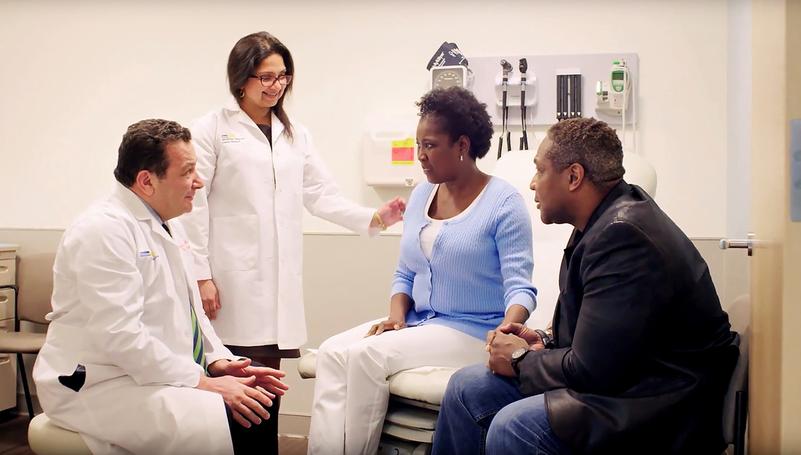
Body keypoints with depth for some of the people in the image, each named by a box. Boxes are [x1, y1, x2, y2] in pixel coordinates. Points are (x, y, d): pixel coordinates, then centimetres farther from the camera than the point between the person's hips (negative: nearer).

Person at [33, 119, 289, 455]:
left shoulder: (167, 225, 11)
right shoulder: (106, 230, -19)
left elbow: (190, 305, 18)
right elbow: (120, 335, -25)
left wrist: (219, 361, 1)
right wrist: (203, 383, -23)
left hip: (162, 374, 10)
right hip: (102, 389, -10)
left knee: (260, 398, -2)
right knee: (240, 426, -25)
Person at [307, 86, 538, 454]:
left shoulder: (504, 203, -9)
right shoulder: (421, 195, 10)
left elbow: (519, 285, -14)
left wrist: (507, 328, -35)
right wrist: (396, 315, -5)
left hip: (471, 331, -6)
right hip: (416, 323, 6)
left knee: (366, 356, -26)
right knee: (332, 352, -18)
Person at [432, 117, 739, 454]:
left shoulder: (624, 234, -24)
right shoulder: (605, 223, 7)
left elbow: (591, 370, -24)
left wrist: (521, 359, -7)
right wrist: (545, 342, 2)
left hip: (663, 413, -10)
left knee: (511, 428, -30)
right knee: (466, 387, 5)